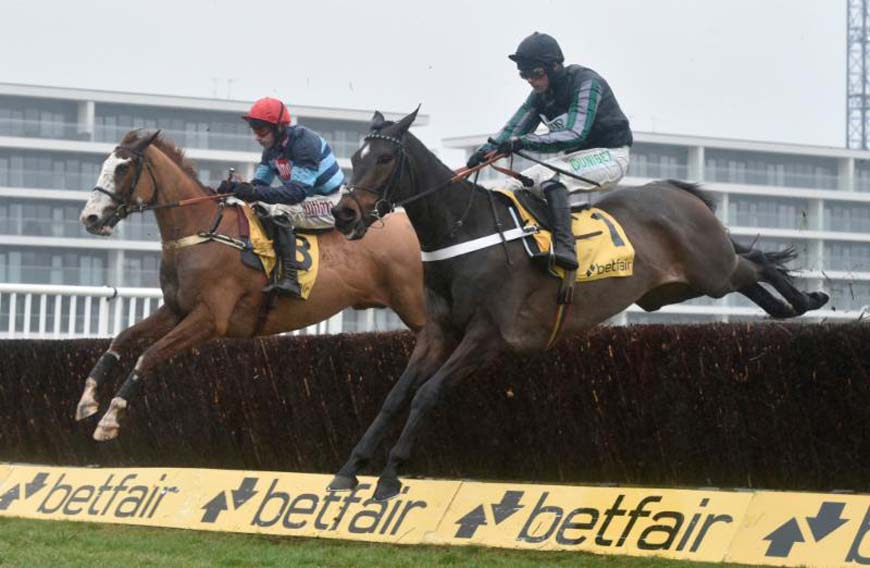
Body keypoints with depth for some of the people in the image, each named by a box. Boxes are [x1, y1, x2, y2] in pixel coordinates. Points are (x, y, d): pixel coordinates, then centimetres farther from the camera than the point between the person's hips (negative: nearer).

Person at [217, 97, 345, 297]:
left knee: (278, 211, -31)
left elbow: (298, 191, -32)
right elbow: (260, 183, 3)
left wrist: (256, 193, -40)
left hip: (330, 205, -10)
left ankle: (290, 279, -39)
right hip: (306, 201, 10)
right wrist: (235, 187, -19)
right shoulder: (272, 148, 3)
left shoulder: (306, 142, -24)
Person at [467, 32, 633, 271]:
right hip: (573, 157, 9)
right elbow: (515, 128, 0)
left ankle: (565, 248, -46)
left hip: (608, 155, -9)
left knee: (551, 178, -33)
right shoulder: (540, 94, 4)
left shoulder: (586, 83, -21)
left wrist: (522, 142, -41)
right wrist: (487, 150, -21)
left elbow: (575, 135, -32)